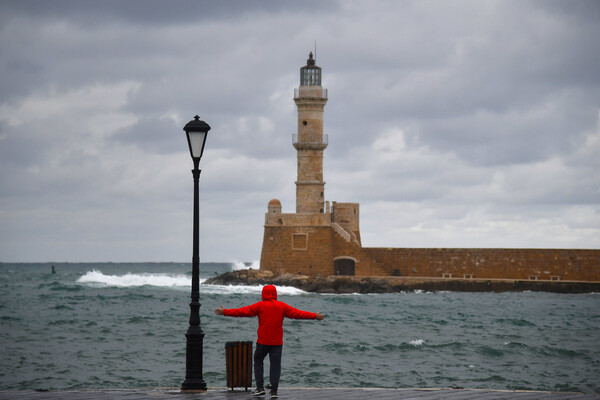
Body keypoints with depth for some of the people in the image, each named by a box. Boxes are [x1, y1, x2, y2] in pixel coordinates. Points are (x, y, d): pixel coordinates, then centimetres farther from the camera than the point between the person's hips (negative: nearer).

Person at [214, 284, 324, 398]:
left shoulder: (260, 306, -3)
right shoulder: (282, 306, 3)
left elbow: (243, 311, -6)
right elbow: (297, 313, 4)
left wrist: (225, 312, -2)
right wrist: (315, 316, 12)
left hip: (262, 342, -1)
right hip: (277, 342, 1)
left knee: (258, 361, 15)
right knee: (275, 365, 3)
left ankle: (260, 387, 5)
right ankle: (274, 391, -4)